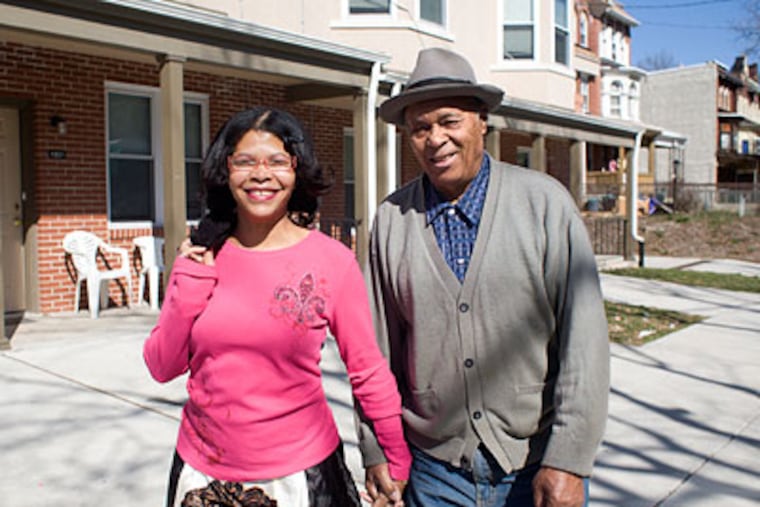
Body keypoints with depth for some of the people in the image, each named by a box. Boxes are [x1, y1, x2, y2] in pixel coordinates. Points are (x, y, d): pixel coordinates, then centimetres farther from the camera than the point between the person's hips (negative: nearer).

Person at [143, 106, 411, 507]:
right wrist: (190, 285, -12)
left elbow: (368, 371, -6)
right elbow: (162, 367, -1)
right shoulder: (200, 256, -3)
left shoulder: (332, 260, -11)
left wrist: (398, 461, -2)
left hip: (298, 473, -2)